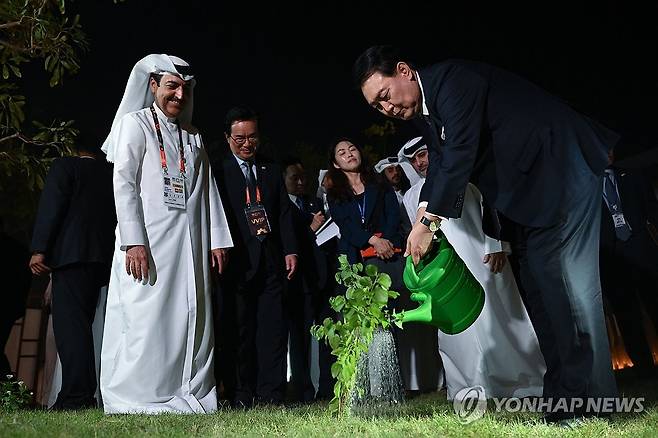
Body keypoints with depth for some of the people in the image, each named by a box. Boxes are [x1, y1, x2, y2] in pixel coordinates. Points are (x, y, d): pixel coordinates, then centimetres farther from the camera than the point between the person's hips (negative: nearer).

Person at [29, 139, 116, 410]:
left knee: (70, 323, -9)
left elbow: (51, 208, -5)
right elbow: (118, 217, 17)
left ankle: (75, 396, -15)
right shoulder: (111, 174, 20)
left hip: (71, 253, -5)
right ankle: (85, 395, 11)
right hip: (104, 257, 5)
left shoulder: (64, 166, 7)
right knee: (83, 323, 10)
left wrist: (39, 250, -8)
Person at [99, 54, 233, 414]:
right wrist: (133, 242, -16)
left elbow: (208, 191, 17)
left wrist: (218, 240, 7)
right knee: (146, 320, -6)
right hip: (148, 244, -5)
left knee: (191, 320, 2)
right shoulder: (135, 123, 6)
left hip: (191, 246, 5)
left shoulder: (194, 138, 21)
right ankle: (137, 401, 2)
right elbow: (123, 183, -5)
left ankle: (188, 396, 9)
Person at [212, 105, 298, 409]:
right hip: (238, 262, -4)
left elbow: (284, 214, 14)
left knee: (273, 328, 2)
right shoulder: (218, 172, 3)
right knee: (238, 330, 2)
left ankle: (270, 394, 9)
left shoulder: (271, 171, 17)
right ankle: (241, 396, 10)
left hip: (271, 261, 4)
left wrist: (290, 251, 5)